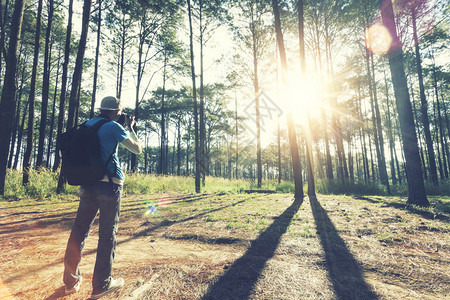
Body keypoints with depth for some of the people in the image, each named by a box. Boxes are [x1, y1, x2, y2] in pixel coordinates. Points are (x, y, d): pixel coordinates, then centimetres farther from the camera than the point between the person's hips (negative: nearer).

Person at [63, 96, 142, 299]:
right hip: (109, 185, -6)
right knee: (107, 233, 2)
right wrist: (131, 128, 11)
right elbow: (137, 149, -2)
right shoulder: (114, 127, -7)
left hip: (87, 184, 7)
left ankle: (71, 281, 25)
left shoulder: (87, 125, 12)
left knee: (79, 229, 13)